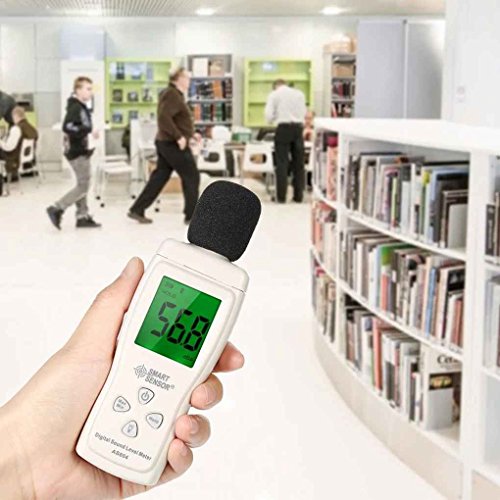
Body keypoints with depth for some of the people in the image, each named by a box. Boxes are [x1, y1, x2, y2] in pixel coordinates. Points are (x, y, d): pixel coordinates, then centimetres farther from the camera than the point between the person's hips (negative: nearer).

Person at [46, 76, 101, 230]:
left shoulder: (82, 107, 15)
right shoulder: (75, 107, -16)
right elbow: (68, 127, -27)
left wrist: (90, 134, 10)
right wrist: (89, 132, -27)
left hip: (82, 151, 10)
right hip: (78, 152, -10)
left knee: (83, 185, 12)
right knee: (83, 186, -8)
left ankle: (83, 217, 17)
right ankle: (56, 209, -4)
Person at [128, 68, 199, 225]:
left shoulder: (173, 94, 17)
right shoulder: (173, 95, -16)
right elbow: (164, 117, -29)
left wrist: (190, 133, 20)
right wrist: (179, 136, -27)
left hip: (166, 142, 10)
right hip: (174, 144, -10)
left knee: (159, 177, 11)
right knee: (191, 177, -2)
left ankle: (137, 210, 12)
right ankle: (191, 215, 4)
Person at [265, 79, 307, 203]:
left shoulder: (274, 95, 4)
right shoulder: (299, 93, 13)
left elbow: (269, 115, -4)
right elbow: (304, 113, 12)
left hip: (283, 128, -3)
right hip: (298, 127, 3)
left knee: (282, 163, 1)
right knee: (298, 163, 8)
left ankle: (281, 196, -1)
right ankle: (298, 195, 11)